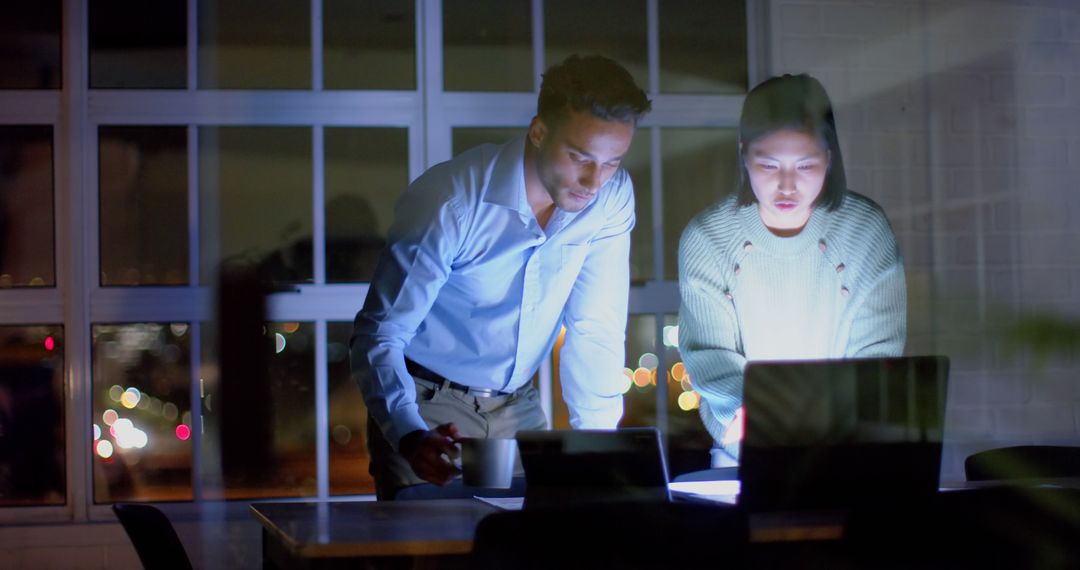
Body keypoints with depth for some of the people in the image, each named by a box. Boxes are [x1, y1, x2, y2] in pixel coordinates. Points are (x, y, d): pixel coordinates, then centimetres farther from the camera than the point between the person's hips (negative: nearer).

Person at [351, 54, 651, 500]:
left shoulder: (612, 197, -11)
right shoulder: (452, 203, -24)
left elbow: (595, 329, -7)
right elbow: (379, 335, -23)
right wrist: (409, 437, -39)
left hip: (518, 408, 4)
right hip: (428, 408, -4)